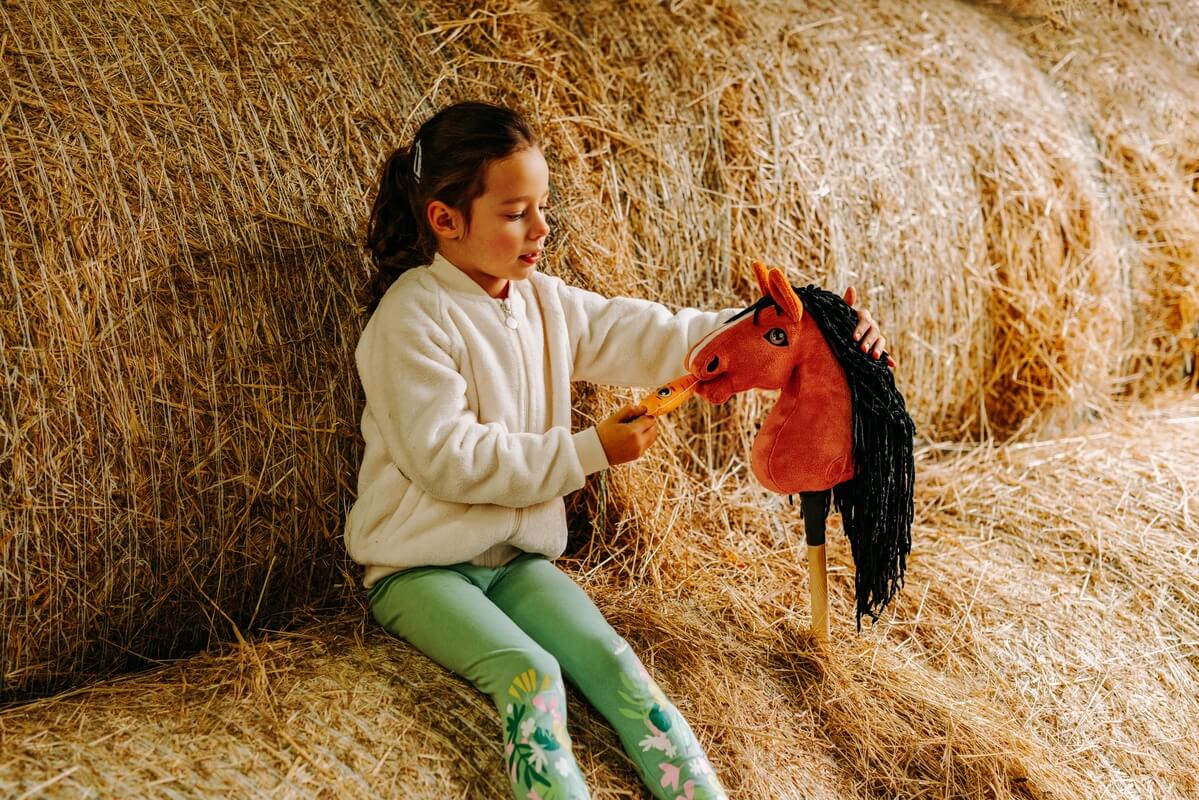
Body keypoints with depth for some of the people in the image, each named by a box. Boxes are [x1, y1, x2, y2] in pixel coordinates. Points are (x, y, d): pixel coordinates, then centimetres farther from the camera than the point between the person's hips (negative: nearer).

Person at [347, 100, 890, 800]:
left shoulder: (546, 302, 8)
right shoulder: (413, 317, -14)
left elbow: (656, 337, 1)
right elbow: (446, 458, -20)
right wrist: (588, 452, -16)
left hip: (518, 556, 6)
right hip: (422, 569, -5)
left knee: (611, 659, -18)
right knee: (530, 675, -29)